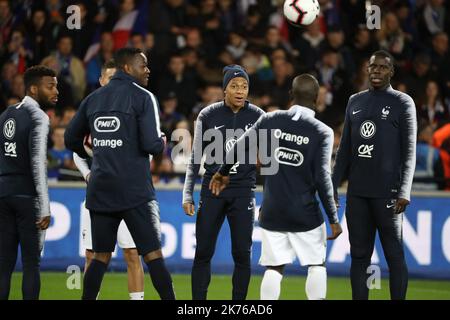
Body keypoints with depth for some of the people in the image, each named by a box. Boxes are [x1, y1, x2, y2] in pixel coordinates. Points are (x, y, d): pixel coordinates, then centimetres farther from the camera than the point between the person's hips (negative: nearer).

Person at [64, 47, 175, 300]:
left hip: (100, 191, 5)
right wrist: (162, 143, 9)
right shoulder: (143, 98, -5)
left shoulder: (93, 99, 11)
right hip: (135, 191, -5)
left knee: (101, 256, 12)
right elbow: (152, 145, -14)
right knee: (154, 255, -4)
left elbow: (71, 139, 17)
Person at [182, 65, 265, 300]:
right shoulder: (208, 115, 0)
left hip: (243, 192, 0)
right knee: (203, 253, -1)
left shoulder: (258, 117, 1)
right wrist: (187, 194, 3)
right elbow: (196, 157, 7)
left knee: (242, 254, -2)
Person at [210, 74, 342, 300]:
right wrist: (333, 219, -9)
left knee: (274, 268, 7)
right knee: (316, 264, 12)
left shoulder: (270, 120, 0)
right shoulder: (322, 132, -8)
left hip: (272, 212, 2)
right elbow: (322, 178, -13)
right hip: (305, 214, -2)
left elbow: (240, 148, 4)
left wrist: (223, 173, 23)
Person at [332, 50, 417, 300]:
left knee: (394, 255, -4)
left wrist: (404, 192, -14)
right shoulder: (355, 102, 16)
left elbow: (409, 152, -4)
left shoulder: (402, 103, 1)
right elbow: (345, 149, 19)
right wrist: (333, 186, 12)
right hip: (357, 192, 5)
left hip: (387, 192, -5)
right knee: (359, 255, 6)